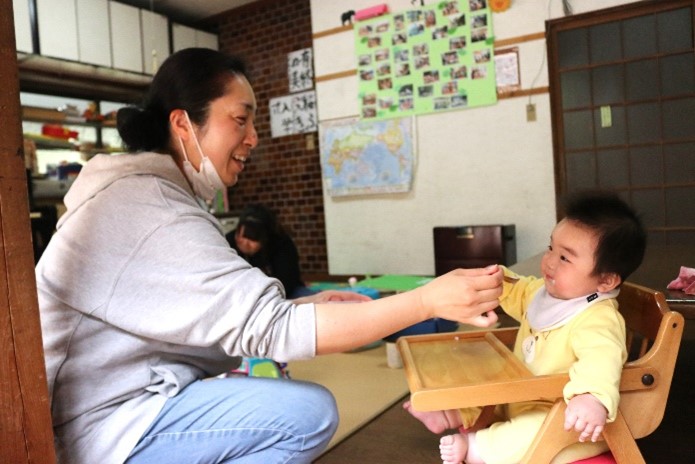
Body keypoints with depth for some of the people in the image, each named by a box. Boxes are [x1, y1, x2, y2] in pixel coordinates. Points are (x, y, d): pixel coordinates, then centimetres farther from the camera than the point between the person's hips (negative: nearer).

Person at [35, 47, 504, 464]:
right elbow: (268, 328, -30)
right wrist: (430, 300, -30)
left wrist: (305, 306, -5)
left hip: (129, 398, 10)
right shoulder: (148, 209, -23)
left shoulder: (152, 194, 8)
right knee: (310, 411, -20)